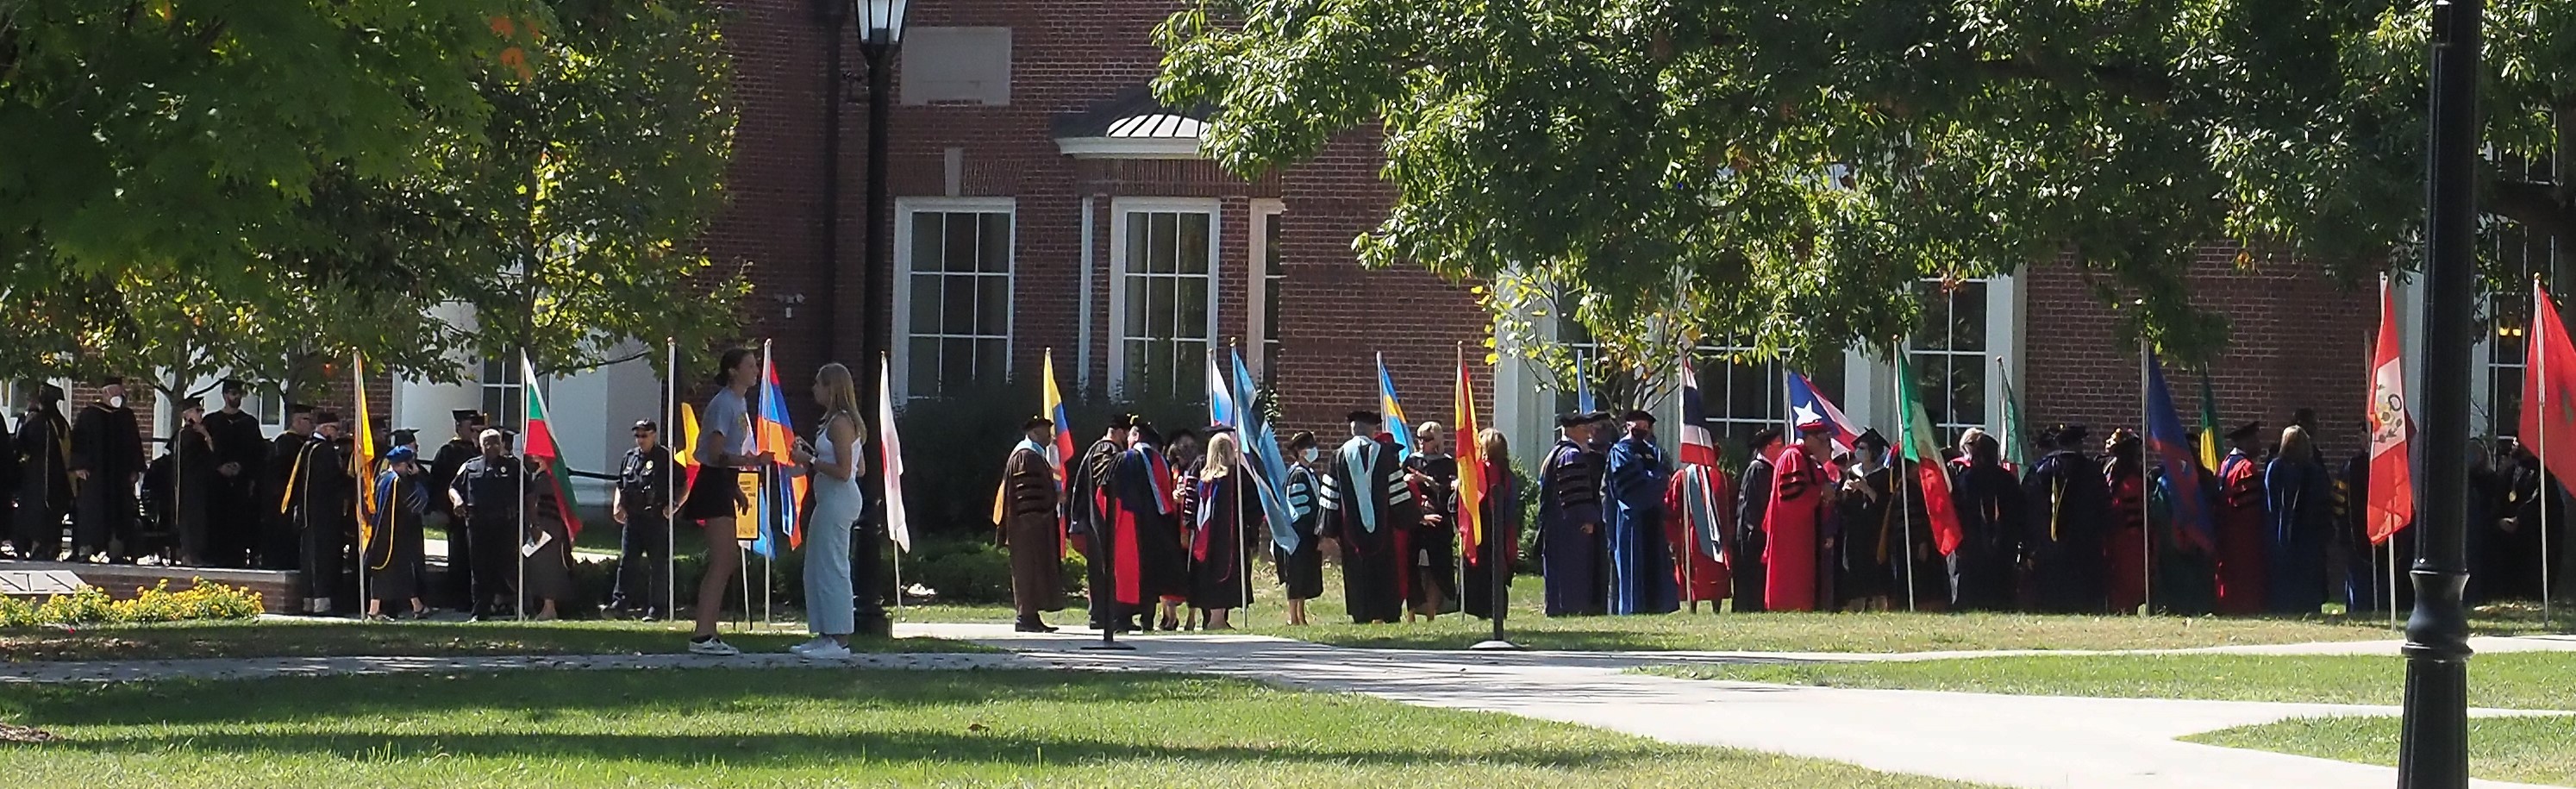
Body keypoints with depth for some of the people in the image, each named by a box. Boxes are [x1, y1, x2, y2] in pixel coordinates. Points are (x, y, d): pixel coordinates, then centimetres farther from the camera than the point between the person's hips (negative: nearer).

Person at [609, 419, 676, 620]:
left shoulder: (666, 458, -3)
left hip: (657, 520, -5)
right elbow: (620, 486, 21)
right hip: (632, 519, 5)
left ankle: (655, 609, 5)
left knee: (658, 565, 0)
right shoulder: (629, 457, 13)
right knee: (627, 561, 1)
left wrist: (673, 506, -16)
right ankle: (620, 602, 2)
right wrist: (617, 506, 5)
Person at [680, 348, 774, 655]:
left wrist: (737, 489, 24)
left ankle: (708, 632, 15)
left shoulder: (740, 403, 16)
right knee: (722, 562, -13)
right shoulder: (723, 404, -15)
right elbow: (716, 454, -22)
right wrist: (753, 461, -31)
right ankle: (702, 636, -15)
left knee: (729, 561, 12)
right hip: (715, 483, -11)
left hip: (724, 483, 11)